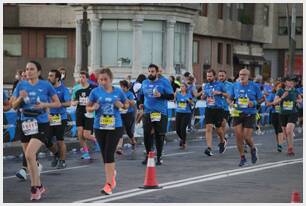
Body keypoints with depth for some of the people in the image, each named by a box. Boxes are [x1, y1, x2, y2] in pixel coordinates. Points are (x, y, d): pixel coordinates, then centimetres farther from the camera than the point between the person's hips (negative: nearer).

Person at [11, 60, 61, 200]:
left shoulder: (45, 85, -4)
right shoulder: (21, 85, 4)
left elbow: (58, 104, 2)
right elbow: (14, 106, 5)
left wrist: (44, 104, -15)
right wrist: (21, 98, -15)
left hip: (41, 125, -5)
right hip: (26, 124, 5)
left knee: (30, 154, -20)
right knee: (29, 158, 10)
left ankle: (34, 187, -6)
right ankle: (39, 186, 27)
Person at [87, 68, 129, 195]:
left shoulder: (118, 92, 1)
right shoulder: (95, 92, 0)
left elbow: (127, 105, 15)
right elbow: (88, 108, 7)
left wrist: (121, 105, -7)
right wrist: (94, 108, -15)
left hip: (115, 126, -2)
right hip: (100, 127, 2)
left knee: (109, 154, -11)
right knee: (105, 155, 10)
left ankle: (109, 184, -11)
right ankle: (112, 173, 40)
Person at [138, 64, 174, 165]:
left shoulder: (164, 82, -3)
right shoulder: (145, 83, 11)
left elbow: (171, 96, -6)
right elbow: (141, 95, 28)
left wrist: (161, 95, -20)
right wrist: (141, 103, 11)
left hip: (160, 113, -3)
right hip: (147, 112, 3)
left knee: (159, 135, 1)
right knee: (147, 134, -2)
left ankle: (159, 157, 13)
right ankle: (148, 155, 14)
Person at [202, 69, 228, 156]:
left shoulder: (220, 85, -2)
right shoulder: (206, 86, 9)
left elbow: (227, 95, 2)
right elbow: (203, 97, 19)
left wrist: (220, 93, -16)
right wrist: (203, 96, -4)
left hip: (218, 109, -3)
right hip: (209, 109, 3)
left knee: (218, 128, 7)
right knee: (208, 128, -10)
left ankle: (223, 141, 38)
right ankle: (209, 148, -15)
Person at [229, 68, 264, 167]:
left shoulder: (254, 86, -3)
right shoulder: (235, 86, 4)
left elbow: (261, 99, 5)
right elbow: (231, 98, 17)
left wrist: (254, 103, -14)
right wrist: (231, 103, -5)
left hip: (250, 115, -3)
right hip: (237, 114, 3)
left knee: (247, 137, -6)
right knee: (238, 136, -4)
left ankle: (253, 149, 29)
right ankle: (242, 157, 13)